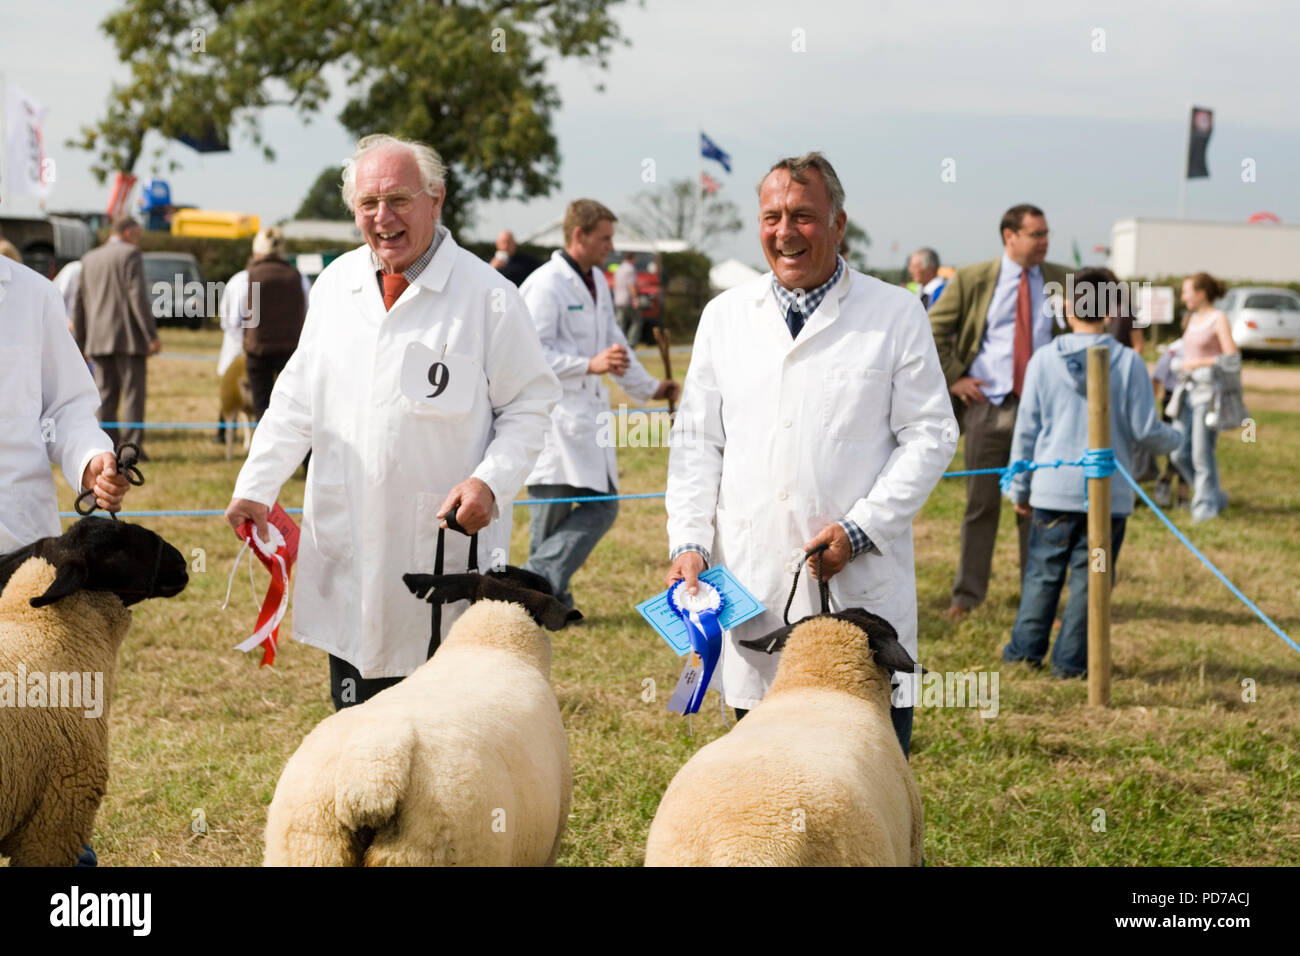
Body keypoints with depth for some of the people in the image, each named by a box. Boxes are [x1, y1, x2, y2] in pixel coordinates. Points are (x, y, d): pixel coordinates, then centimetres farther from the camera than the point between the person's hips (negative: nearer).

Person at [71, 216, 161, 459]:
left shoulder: (90, 259, 16)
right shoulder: (130, 255, -4)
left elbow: (79, 303, 17)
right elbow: (138, 296, -13)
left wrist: (79, 341, 22)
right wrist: (152, 335, -13)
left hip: (99, 339, 6)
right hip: (128, 338, -6)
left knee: (106, 395, 7)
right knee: (133, 393, -4)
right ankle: (133, 445, -11)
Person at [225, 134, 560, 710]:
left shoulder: (487, 296, -6)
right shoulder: (336, 284, 9)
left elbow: (530, 403, -1)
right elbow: (298, 396, 17)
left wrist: (491, 481, -16)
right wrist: (256, 486, 10)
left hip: (448, 551, -5)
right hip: (348, 549, 5)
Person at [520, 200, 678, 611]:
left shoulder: (598, 282, 16)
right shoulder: (545, 284, -12)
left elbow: (613, 341, 28)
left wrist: (648, 387, 31)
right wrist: (591, 364, -26)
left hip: (588, 413, 9)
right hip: (553, 415, -9)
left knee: (602, 507, 4)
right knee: (551, 514, -6)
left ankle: (540, 583, 7)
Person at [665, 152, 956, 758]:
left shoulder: (895, 314, 4)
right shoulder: (724, 316, 14)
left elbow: (929, 435, 0)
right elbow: (696, 443, 15)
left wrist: (859, 530, -10)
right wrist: (689, 543, 2)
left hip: (861, 585, -3)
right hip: (752, 586, 3)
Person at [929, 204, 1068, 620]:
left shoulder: (1062, 282, 5)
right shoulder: (972, 280, 0)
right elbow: (933, 330, 5)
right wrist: (953, 377, -3)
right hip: (987, 404, -1)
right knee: (981, 504, 5)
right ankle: (968, 594, 13)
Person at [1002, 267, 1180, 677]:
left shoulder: (1044, 359, -1)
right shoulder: (1129, 363, -6)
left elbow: (1026, 429, 4)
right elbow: (1144, 429, -4)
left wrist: (1019, 486, 13)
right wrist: (1171, 439, 20)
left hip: (1053, 489, 1)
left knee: (1043, 571, 12)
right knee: (1088, 577, 5)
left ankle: (1025, 649, 13)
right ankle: (1070, 659, 7)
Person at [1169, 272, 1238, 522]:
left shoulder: (1219, 320, -7)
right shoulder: (1192, 319, 15)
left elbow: (1232, 358, -13)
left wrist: (1197, 363, -15)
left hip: (1209, 391, -8)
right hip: (1188, 389, 8)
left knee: (1202, 452, -6)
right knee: (1179, 453, 4)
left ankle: (1206, 505, 8)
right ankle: (1216, 497, 19)